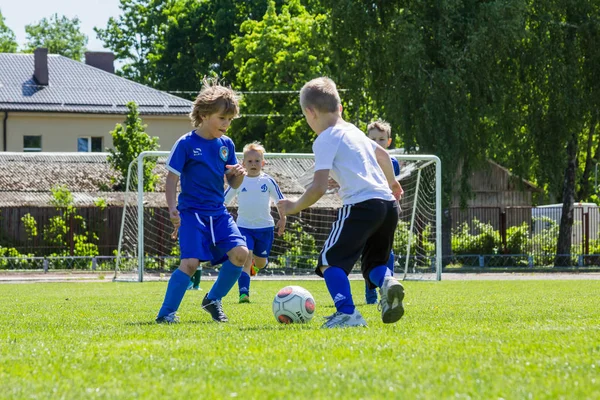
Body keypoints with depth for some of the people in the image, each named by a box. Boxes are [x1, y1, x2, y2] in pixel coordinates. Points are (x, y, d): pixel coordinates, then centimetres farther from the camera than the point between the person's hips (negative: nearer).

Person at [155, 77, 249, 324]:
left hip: (218, 213, 5)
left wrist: (239, 175, -9)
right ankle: (166, 312, -6)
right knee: (190, 262, -19)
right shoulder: (186, 144, -7)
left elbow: (233, 183, 14)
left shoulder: (226, 145, 8)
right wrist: (172, 209, -17)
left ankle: (213, 300, 9)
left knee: (240, 253, -12)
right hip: (191, 211, -5)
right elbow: (171, 178, -6)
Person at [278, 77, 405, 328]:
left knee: (330, 260, -3)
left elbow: (319, 188, -11)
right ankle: (387, 283, -14)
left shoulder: (325, 140, -2)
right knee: (373, 262, 19)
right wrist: (391, 182, 60)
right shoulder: (353, 131, 23)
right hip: (388, 203, 8)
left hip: (361, 204, -8)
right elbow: (382, 154, 41)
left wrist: (295, 207, 5)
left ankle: (347, 312, -20)